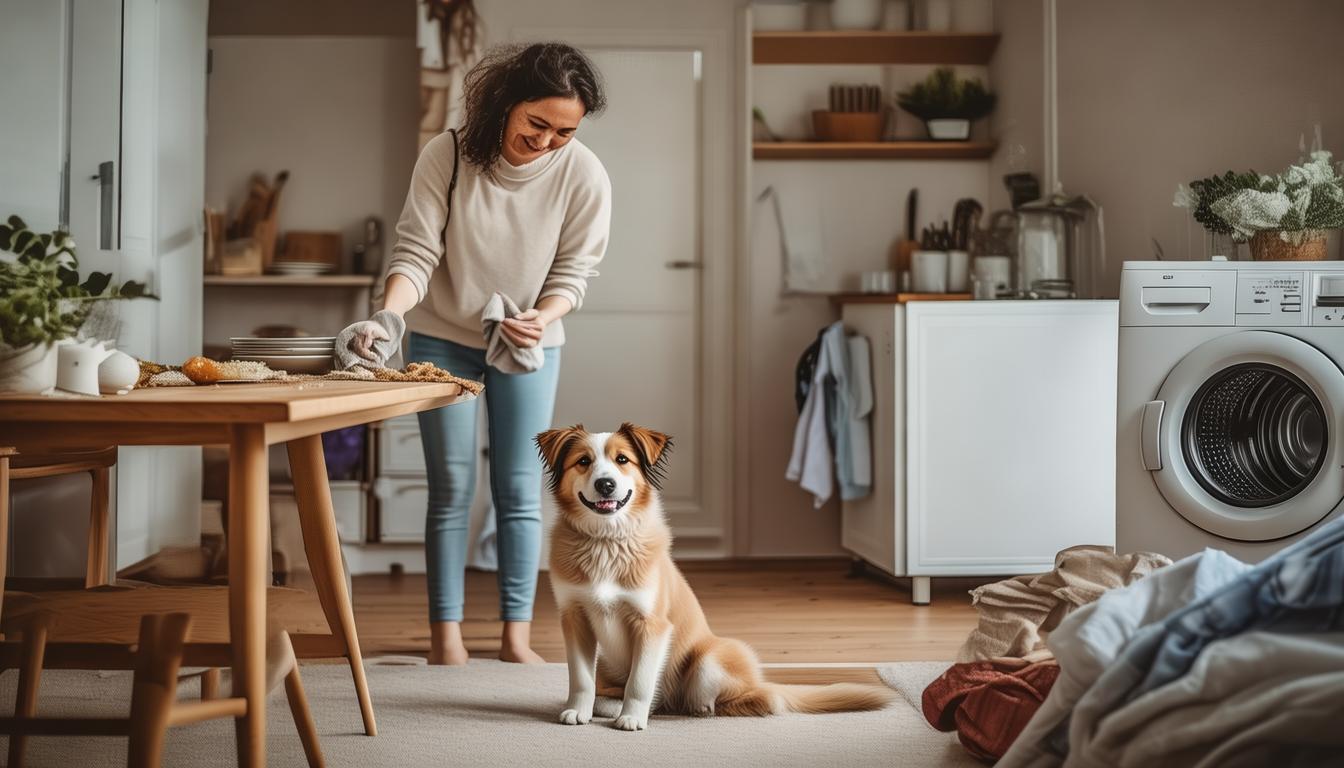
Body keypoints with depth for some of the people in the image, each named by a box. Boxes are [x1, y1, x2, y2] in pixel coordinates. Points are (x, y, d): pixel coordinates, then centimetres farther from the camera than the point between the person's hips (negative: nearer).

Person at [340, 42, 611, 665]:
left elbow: (572, 273, -11)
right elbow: (415, 252, -20)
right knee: (451, 490, 1)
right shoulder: (447, 156, -21)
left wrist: (540, 320, -30)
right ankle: (445, 634, 8)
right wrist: (389, 316, -37)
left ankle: (516, 636, 10)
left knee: (520, 492, 2)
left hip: (530, 344, 1)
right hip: (443, 339, -1)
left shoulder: (584, 176, -18)